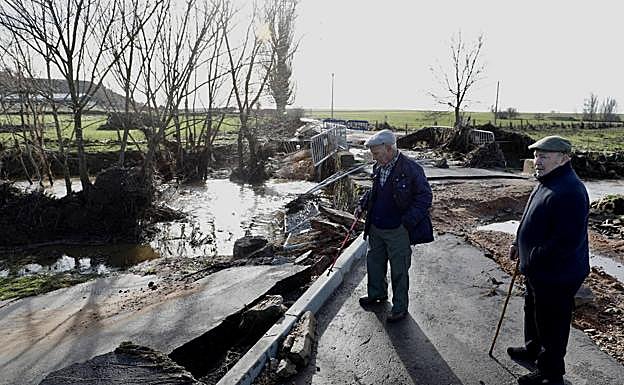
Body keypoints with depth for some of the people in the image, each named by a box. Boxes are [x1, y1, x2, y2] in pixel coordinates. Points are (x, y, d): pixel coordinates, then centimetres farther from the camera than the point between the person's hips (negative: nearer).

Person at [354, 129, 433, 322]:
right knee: (374, 262, 23)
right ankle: (377, 293, 45)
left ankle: (400, 307, 24)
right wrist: (362, 204, 5)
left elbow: (425, 197, -15)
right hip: (376, 228, 7)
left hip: (398, 231, -7)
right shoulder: (378, 168, 3)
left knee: (399, 271, 7)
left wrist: (408, 221, -22)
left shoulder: (411, 169, -19)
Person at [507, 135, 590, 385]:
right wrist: (519, 243, 11)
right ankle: (533, 349, 50)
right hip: (538, 270, 10)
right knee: (533, 311, 28)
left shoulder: (569, 192, -28)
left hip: (557, 276, -10)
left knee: (552, 324, 7)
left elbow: (568, 240, -31)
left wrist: (534, 257, -23)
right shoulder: (546, 182, 6)